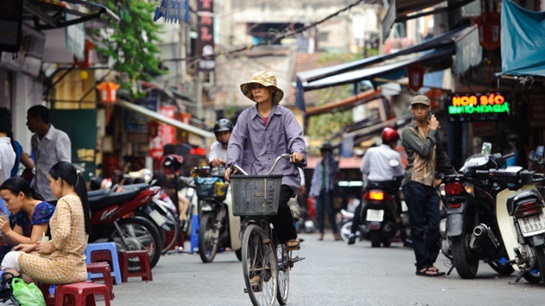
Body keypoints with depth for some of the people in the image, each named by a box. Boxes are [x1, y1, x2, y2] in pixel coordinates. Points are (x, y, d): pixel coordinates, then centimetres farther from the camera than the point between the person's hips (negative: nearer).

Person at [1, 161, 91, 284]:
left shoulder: (64, 202, -14)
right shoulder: (80, 201, 13)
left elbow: (63, 232, -30)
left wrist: (51, 246, -10)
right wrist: (34, 246, 15)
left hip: (64, 268, -9)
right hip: (78, 268, 9)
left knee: (11, 258, 6)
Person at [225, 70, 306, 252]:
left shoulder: (284, 115, 9)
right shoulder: (246, 116, 12)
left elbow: (295, 137, -4)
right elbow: (236, 142, 4)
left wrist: (297, 151, -27)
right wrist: (231, 165, -12)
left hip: (282, 174, -2)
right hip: (254, 174, 2)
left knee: (279, 203, -25)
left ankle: (290, 238, 1)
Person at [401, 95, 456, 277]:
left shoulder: (432, 131, 21)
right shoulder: (409, 132, 1)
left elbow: (441, 156, 29)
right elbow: (424, 150, -14)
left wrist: (454, 174, 27)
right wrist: (432, 131, -4)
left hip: (430, 184, 6)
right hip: (414, 184, -6)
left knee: (435, 226, -2)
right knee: (419, 228, -5)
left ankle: (429, 263, 5)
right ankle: (422, 265, -2)